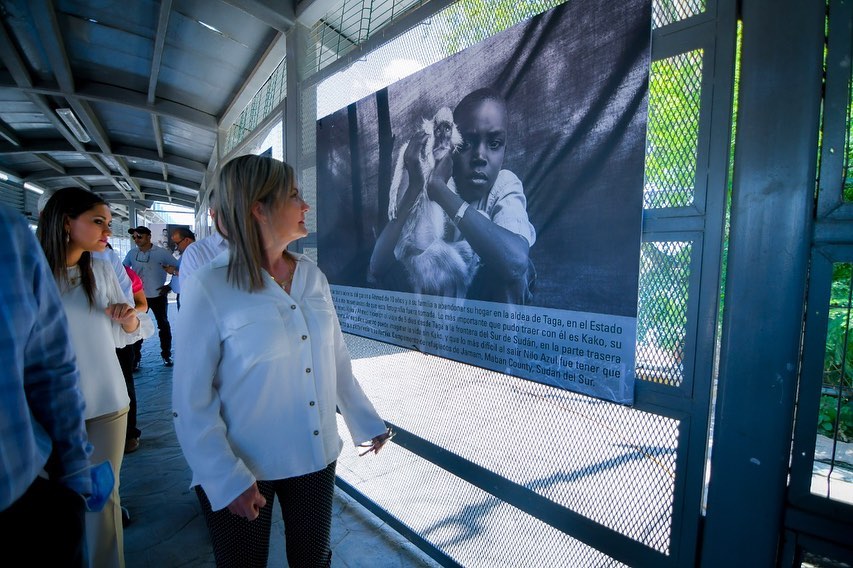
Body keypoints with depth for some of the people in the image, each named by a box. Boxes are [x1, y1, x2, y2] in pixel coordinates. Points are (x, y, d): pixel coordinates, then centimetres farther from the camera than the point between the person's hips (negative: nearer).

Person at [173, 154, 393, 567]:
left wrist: (365, 422, 10)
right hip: (241, 471, -3)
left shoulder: (313, 277, -3)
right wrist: (226, 480, -16)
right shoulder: (209, 289, -16)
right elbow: (191, 402, -13)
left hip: (316, 458, 4)